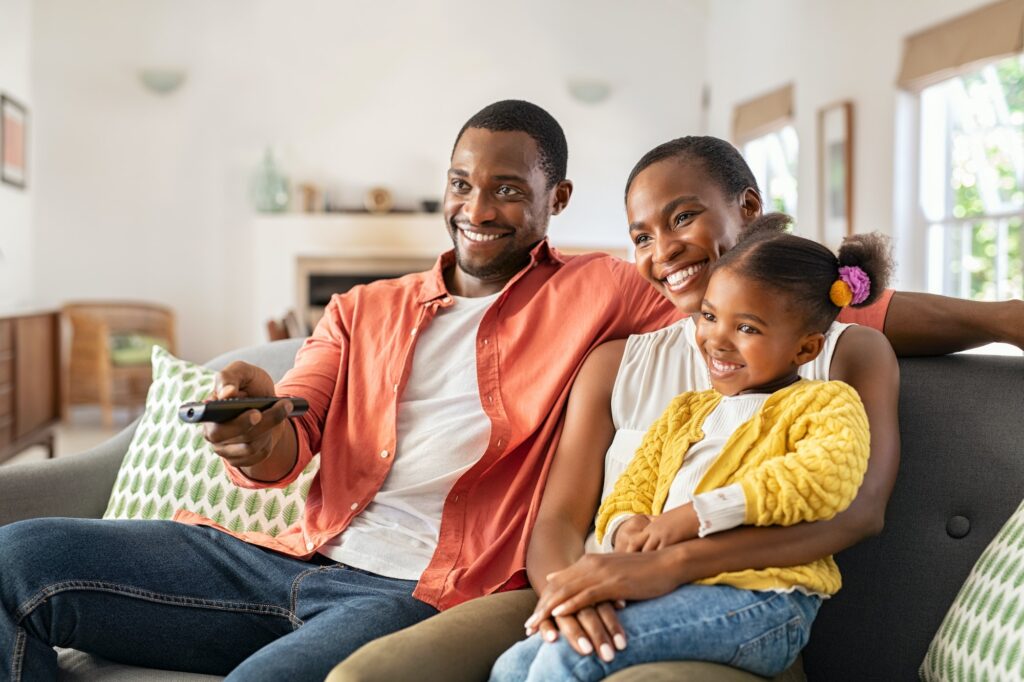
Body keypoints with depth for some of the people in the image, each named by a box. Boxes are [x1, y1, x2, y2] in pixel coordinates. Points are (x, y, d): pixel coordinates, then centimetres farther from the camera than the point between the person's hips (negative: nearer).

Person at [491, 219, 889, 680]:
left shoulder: (824, 402, 4)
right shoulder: (686, 412, 27)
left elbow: (828, 474, -18)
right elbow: (632, 489, 22)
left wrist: (698, 515, -21)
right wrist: (625, 527, -5)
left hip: (757, 597, -7)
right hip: (666, 588, 7)